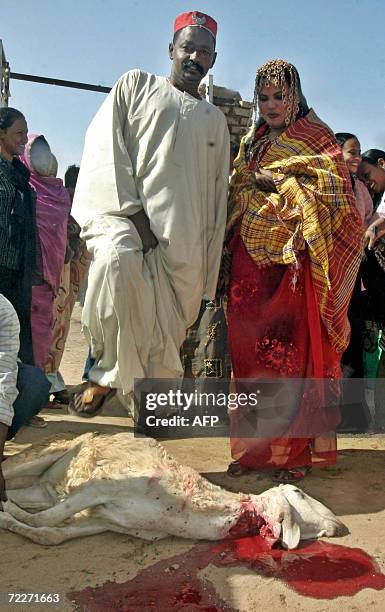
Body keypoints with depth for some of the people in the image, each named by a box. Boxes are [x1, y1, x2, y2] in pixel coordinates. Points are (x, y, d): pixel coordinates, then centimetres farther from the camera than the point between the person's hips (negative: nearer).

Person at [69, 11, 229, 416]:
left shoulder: (215, 120, 22)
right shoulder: (136, 85, 14)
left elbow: (217, 200, 19)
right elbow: (104, 147, 1)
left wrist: (208, 276, 11)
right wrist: (132, 210, -12)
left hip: (184, 245, 4)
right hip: (122, 217, -3)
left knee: (166, 337, -1)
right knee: (118, 258, -36)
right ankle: (108, 372, -18)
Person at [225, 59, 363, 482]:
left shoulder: (315, 135, 8)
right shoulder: (251, 143, 23)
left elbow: (334, 188, -4)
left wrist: (280, 181, -9)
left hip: (294, 256, -5)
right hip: (252, 255, 5)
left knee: (294, 348, -7)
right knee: (249, 348, 0)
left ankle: (295, 450, 2)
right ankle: (253, 446, 9)